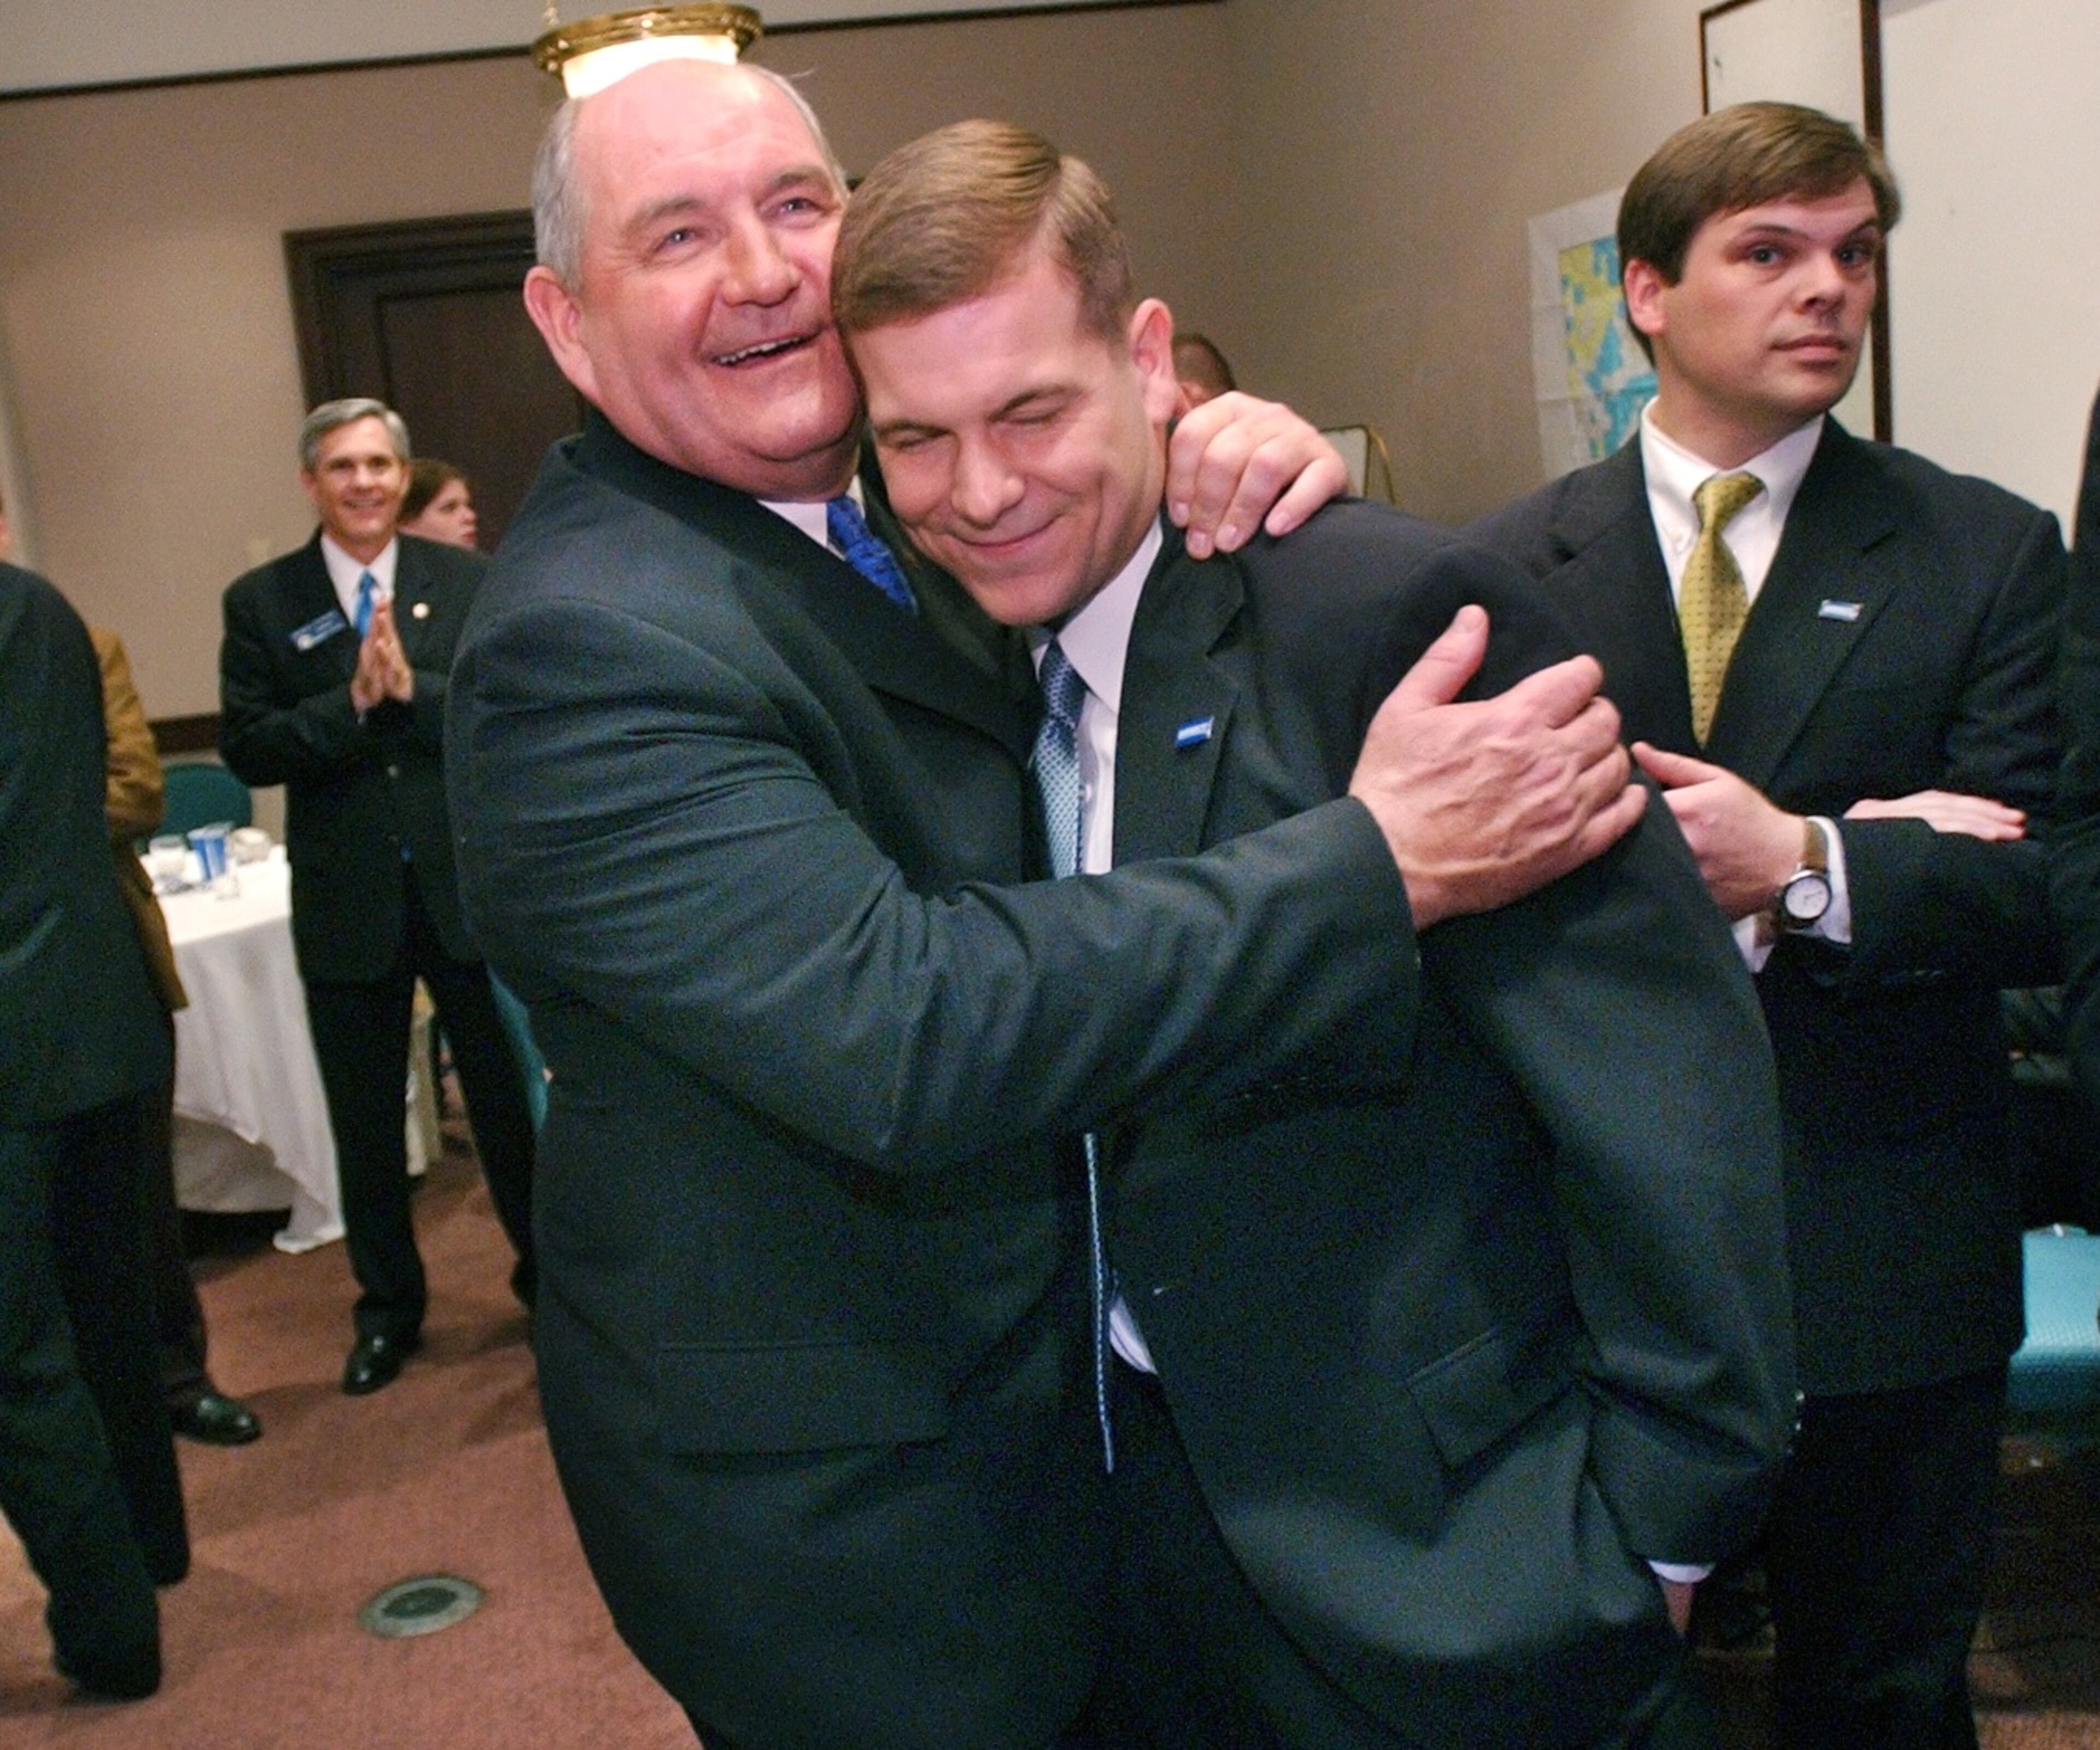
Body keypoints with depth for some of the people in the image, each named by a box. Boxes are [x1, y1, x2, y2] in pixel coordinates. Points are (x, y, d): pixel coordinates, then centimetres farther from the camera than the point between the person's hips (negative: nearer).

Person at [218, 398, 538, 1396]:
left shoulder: (469, 583, 0)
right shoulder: (261, 602, 1)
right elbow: (246, 750, -5)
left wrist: (412, 688, -20)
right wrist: (351, 703, -18)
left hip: (468, 883, -1)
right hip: (346, 897, 1)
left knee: (506, 1093, 11)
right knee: (365, 1118, 12)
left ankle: (547, 1273, 30)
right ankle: (389, 1305, 31)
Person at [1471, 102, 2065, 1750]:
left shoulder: (1986, 554, 0)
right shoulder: (1518, 562, 1)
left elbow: (2042, 893, -7)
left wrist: (1802, 868, -23)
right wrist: (1870, 843, -16)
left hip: (1883, 1257, 0)